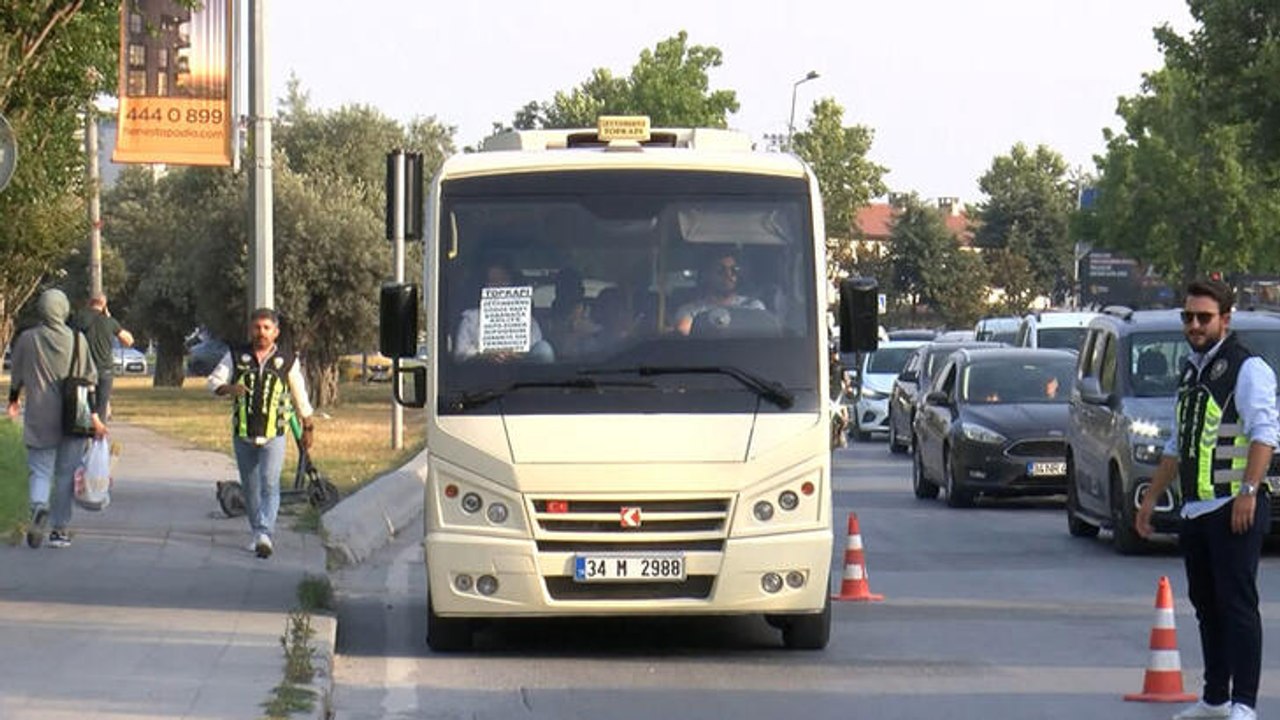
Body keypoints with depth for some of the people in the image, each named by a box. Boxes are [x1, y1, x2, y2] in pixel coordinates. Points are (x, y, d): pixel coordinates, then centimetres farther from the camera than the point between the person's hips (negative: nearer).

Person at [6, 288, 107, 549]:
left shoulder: (27, 339, -4)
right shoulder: (77, 341, -4)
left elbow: (17, 377, 6)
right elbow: (89, 380, -3)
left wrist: (13, 402, 25)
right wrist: (94, 416, 2)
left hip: (39, 420, -1)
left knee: (39, 470, 5)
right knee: (66, 474, 9)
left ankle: (39, 506, -25)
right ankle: (60, 529, 10)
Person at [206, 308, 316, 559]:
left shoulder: (287, 360, 3)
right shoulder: (236, 356, 5)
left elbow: (300, 397, 12)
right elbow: (214, 380, 0)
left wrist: (308, 427, 16)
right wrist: (229, 388, -22)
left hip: (273, 435, -2)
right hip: (242, 434, 2)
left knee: (270, 484, -17)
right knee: (250, 487, 11)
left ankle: (265, 533, -24)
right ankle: (257, 534, 25)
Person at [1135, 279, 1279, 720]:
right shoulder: (1190, 371, 20)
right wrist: (1151, 497, 28)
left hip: (1234, 508, -9)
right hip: (1194, 510, 9)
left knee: (1237, 602, -11)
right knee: (1206, 604, 11)